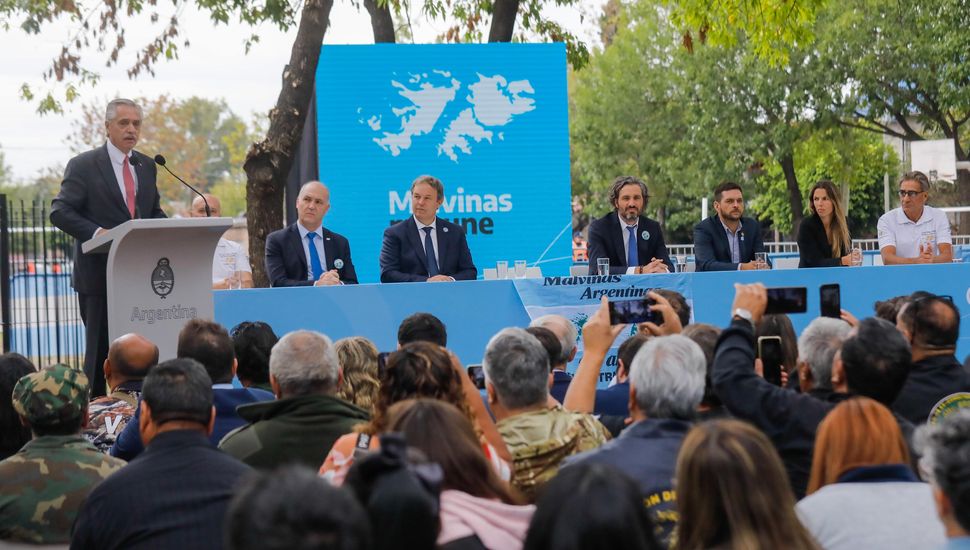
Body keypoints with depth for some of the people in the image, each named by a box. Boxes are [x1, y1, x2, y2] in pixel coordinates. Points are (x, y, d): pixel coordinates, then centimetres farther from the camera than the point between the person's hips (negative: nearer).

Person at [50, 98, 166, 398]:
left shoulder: (146, 166, 13)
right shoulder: (83, 165, -4)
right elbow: (59, 212, -9)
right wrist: (97, 233, -24)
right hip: (99, 274, -5)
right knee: (100, 349, 0)